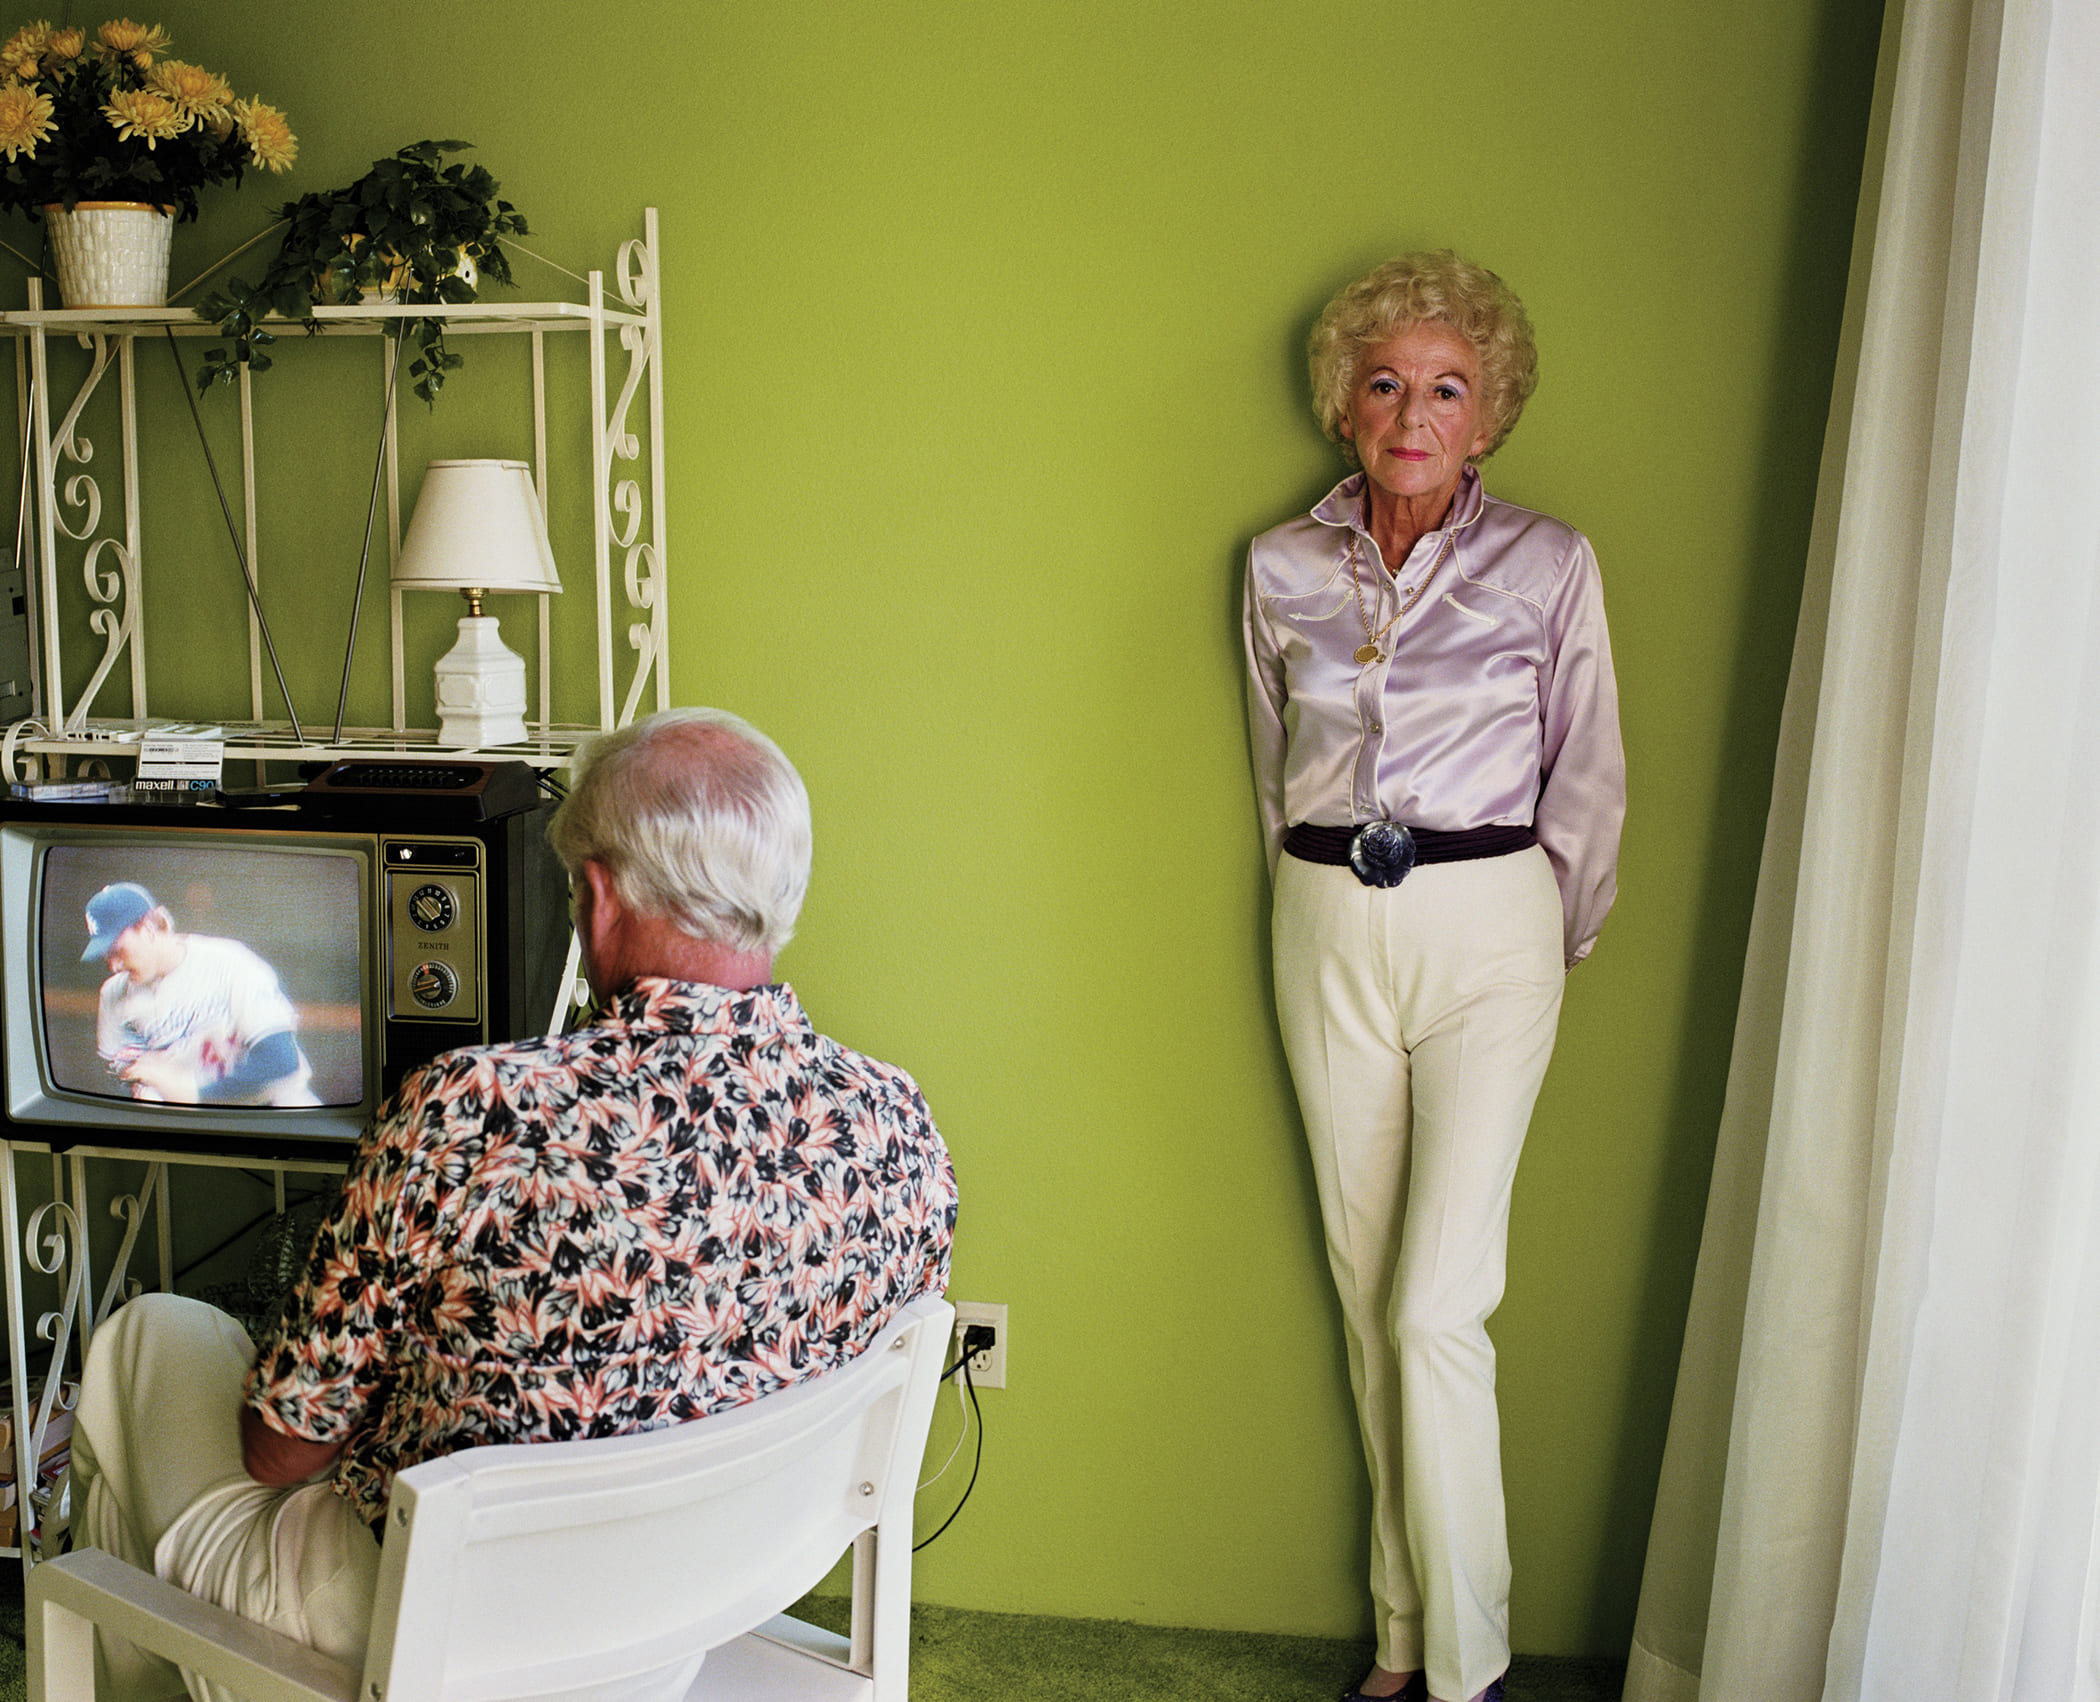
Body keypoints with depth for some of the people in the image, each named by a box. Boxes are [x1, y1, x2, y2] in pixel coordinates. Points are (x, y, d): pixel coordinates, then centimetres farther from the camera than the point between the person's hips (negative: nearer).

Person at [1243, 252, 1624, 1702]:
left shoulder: (1550, 565, -1)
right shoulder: (1282, 566, 6)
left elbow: (1589, 779, 5)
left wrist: (1554, 945, 9)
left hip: (1488, 929, -3)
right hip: (1328, 933, 3)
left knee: (1433, 1308, -9)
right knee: (1370, 1297, 8)